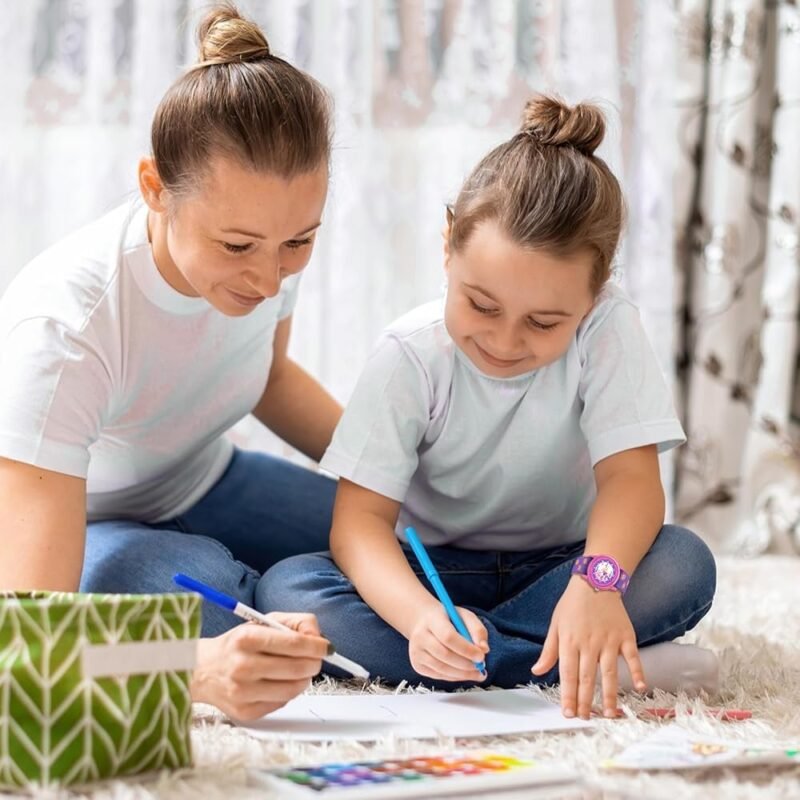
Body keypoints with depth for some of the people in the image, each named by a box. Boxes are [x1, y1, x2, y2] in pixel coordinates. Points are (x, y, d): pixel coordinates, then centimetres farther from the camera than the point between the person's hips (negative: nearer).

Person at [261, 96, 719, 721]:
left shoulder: (606, 328, -17)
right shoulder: (410, 356, -17)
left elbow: (631, 476, -25)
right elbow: (361, 518, -23)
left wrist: (598, 580, -48)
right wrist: (420, 615, -45)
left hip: (556, 568, -1)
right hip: (431, 573, 2)